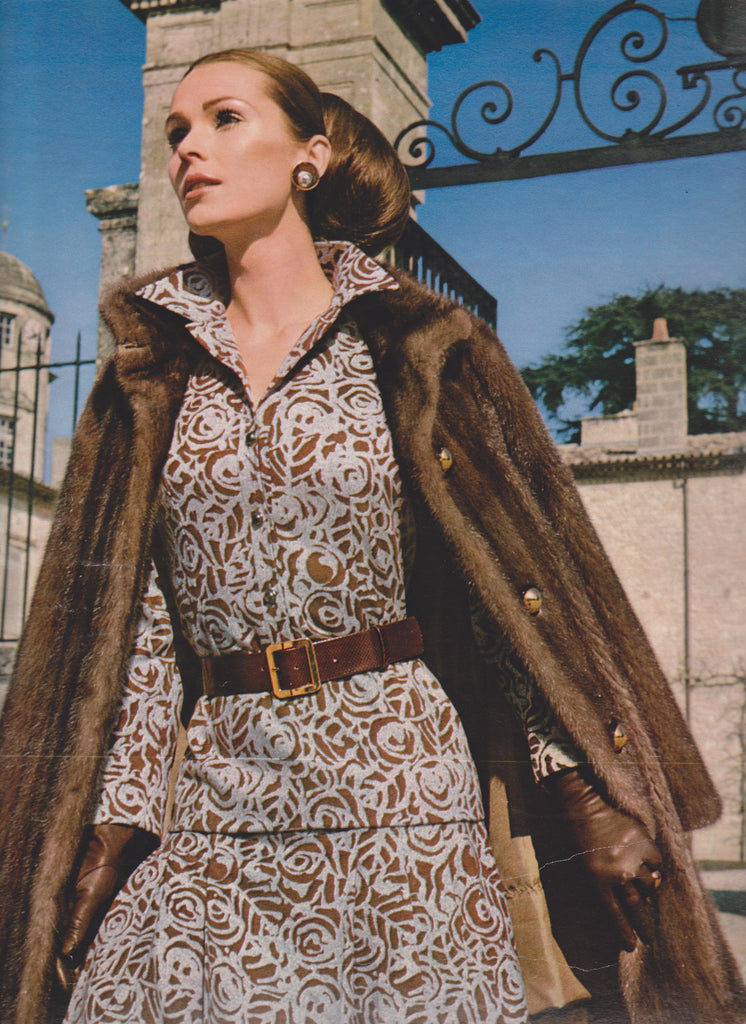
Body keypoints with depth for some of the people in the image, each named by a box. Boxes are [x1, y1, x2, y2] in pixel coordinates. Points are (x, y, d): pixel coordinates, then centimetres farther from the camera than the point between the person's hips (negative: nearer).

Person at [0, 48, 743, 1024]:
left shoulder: (417, 348, 2)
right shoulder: (152, 370, 9)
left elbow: (521, 575, 0)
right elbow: (130, 613, 6)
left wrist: (588, 795, -5)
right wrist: (114, 815, -2)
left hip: (397, 792, -2)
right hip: (210, 811, 2)